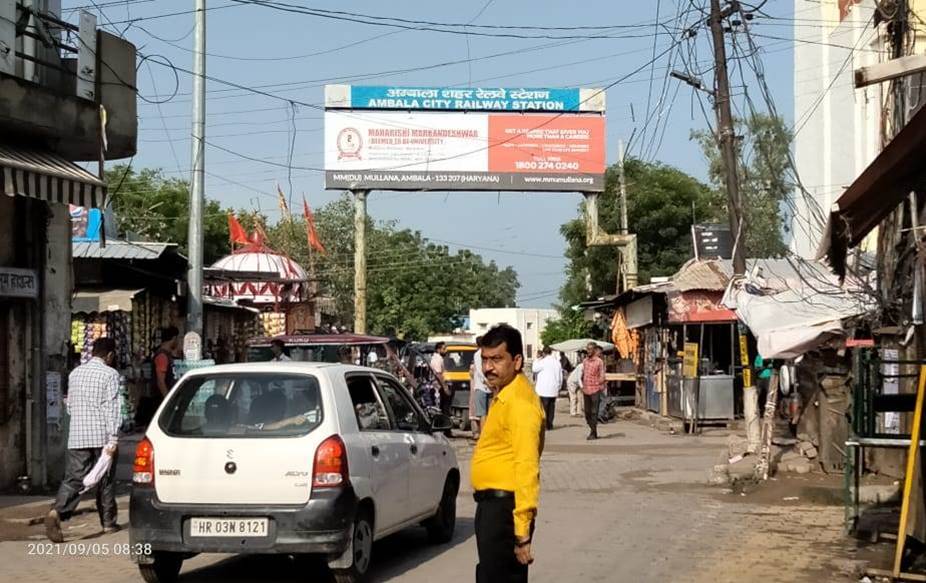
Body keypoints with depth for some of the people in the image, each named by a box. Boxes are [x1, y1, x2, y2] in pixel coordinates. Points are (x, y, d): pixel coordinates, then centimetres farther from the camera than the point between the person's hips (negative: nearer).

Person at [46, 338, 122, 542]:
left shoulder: (75, 373, 12)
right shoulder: (110, 374, -6)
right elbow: (112, 408, -14)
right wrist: (113, 438, -17)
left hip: (77, 437, 4)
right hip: (101, 437, -4)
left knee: (73, 479, -2)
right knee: (105, 480, 10)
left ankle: (57, 511, -25)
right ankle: (108, 522, 18)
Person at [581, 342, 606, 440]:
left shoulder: (599, 361, -6)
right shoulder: (585, 361, 12)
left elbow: (602, 377, -6)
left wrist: (600, 387, -11)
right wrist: (583, 385, 14)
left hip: (595, 390, -6)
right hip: (586, 390, 6)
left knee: (594, 412, -4)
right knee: (587, 412, 9)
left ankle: (593, 433, 1)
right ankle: (592, 430, 22)